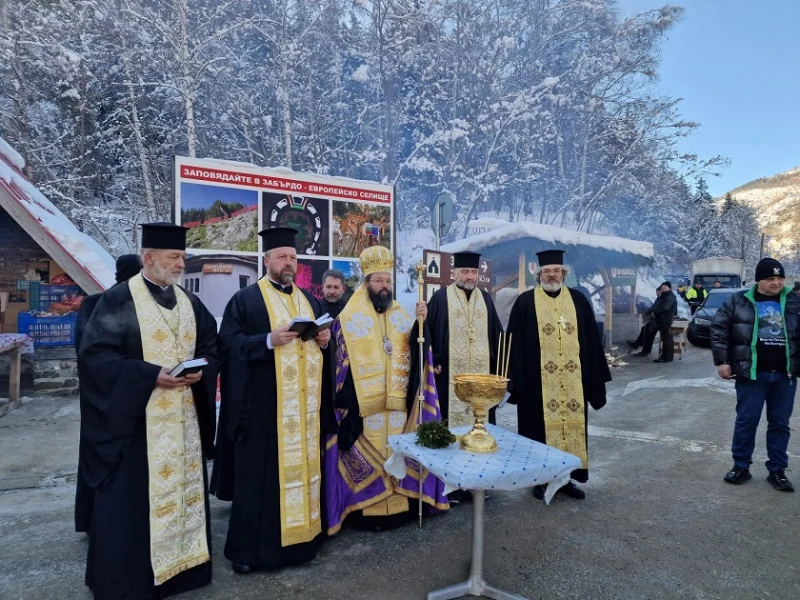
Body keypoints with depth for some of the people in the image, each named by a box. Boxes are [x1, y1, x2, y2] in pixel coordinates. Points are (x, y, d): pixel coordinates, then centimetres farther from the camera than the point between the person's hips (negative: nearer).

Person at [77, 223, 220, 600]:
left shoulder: (190, 303, 9)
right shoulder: (118, 300, -8)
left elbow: (211, 348, 13)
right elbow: (94, 354, -14)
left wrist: (201, 371, -9)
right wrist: (151, 374, -21)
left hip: (184, 419, 6)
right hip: (134, 419, -5)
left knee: (184, 490, 14)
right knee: (132, 499, 3)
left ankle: (181, 566, 31)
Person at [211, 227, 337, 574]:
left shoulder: (309, 300, 16)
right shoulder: (245, 299, -1)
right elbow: (229, 343, -10)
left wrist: (324, 341, -2)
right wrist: (269, 340, -23)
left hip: (306, 404, 6)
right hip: (264, 404, -5)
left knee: (304, 466, 12)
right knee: (260, 472, 2)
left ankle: (300, 533, 28)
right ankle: (249, 548, 16)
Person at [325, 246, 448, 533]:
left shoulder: (401, 315, 10)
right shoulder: (349, 319, -3)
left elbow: (417, 347, -1)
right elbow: (340, 361, -5)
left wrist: (421, 322, -18)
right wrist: (342, 400, -9)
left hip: (397, 402, 4)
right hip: (364, 404, -4)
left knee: (397, 453, 12)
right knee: (367, 457, 2)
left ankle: (397, 504, 25)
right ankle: (367, 508, 15)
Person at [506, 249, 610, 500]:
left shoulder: (578, 300, 8)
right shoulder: (525, 301, -2)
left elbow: (590, 340, 10)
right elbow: (515, 343, -4)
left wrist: (594, 374, 6)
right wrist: (516, 379, -8)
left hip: (572, 380, 3)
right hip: (538, 380, -3)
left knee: (571, 424, 10)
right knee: (542, 427, 5)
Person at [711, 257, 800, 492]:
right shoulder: (739, 301, -2)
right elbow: (718, 329, -1)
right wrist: (722, 361, -5)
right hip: (752, 374, -2)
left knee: (780, 424, 11)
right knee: (746, 421, 4)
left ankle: (777, 470, 23)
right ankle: (741, 466, 18)